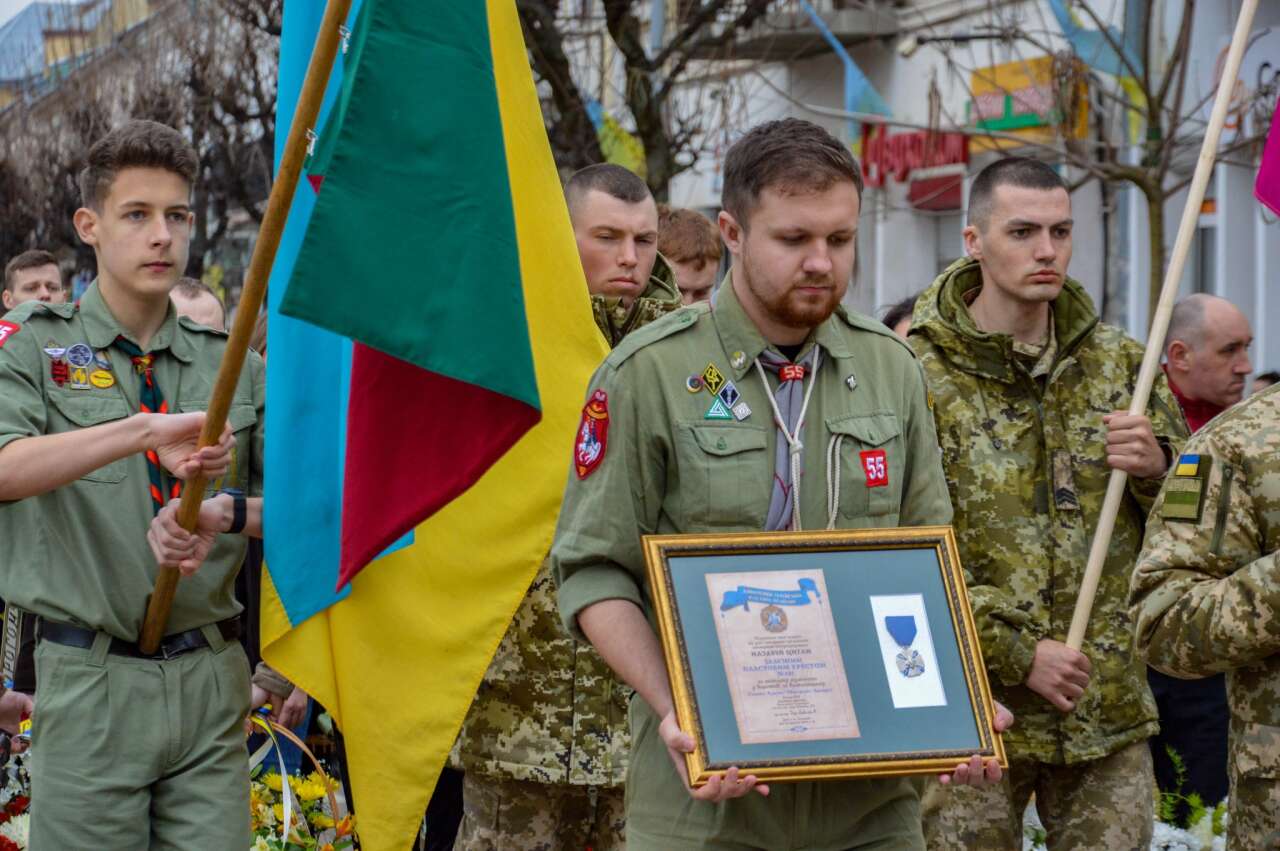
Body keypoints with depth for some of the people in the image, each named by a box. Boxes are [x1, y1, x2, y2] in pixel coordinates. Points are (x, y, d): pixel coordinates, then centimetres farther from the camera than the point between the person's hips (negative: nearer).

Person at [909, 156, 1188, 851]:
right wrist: (1016, 654, -15)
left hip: (1108, 714, 4)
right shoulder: (917, 374, -8)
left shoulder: (1117, 362, 9)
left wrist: (1157, 466, -7)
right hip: (971, 706, -4)